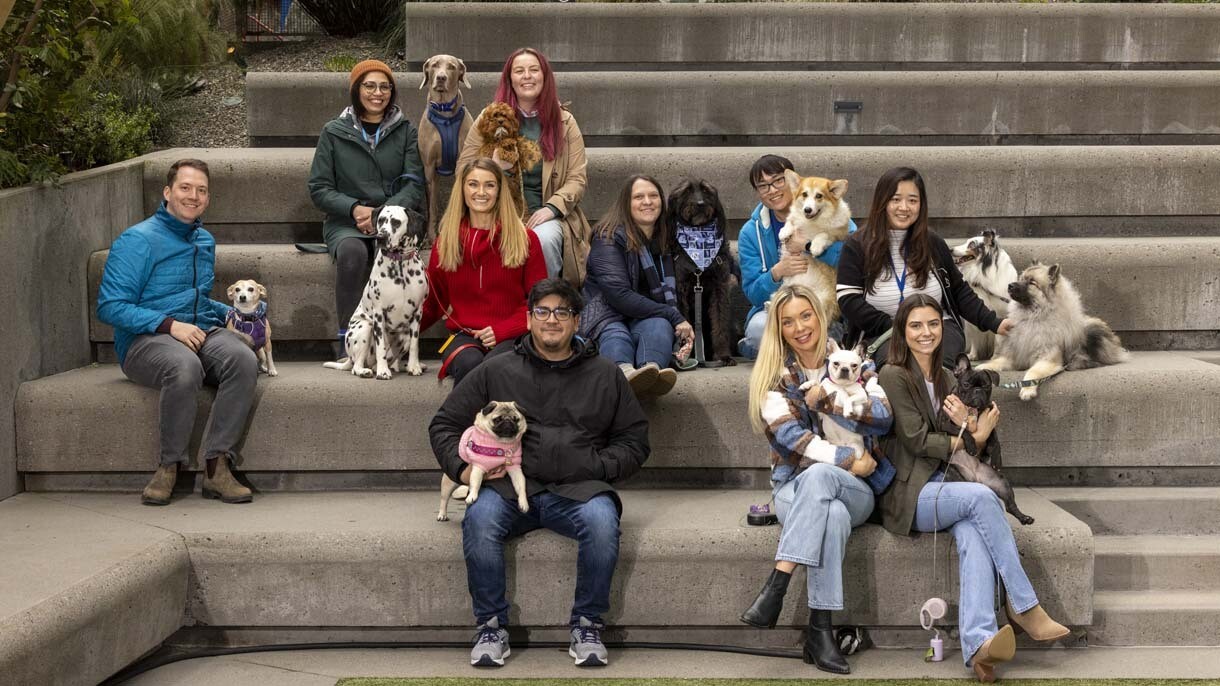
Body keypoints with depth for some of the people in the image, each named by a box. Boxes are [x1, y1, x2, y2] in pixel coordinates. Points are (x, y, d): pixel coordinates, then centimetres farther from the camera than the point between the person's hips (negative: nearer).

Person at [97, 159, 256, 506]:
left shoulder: (205, 242, 20)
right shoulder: (137, 240, -3)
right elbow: (110, 307, -10)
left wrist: (230, 313, 13)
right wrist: (169, 325, -19)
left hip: (203, 332, 6)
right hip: (145, 340, -6)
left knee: (244, 359, -30)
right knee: (185, 366, -41)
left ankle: (216, 466, -27)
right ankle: (169, 466, -22)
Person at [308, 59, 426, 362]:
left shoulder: (405, 131, 11)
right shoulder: (334, 132, 9)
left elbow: (414, 184, 2)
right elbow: (319, 188, 6)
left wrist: (383, 213, -15)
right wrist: (354, 208, -13)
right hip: (345, 222, 0)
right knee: (352, 251, -36)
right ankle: (348, 340, -29)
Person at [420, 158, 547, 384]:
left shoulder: (525, 239, 7)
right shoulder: (445, 242, 14)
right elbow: (434, 303, 20)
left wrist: (502, 330, -8)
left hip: (510, 337, -1)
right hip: (464, 336, 1)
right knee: (469, 363, -36)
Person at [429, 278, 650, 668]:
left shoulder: (605, 375, 17)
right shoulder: (496, 372, 16)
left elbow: (634, 440, 17)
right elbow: (444, 425, 18)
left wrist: (597, 468, -2)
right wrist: (462, 467, -1)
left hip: (577, 489, 0)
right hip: (510, 487, 0)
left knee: (602, 520, -34)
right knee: (480, 517, -33)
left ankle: (586, 626, -16)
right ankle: (491, 627, -18)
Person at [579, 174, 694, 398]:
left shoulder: (667, 240, 17)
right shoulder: (609, 238, -3)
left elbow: (673, 295, 21)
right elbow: (619, 295, -14)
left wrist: (683, 327, -1)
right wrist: (673, 316, -17)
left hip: (652, 319, 4)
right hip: (607, 317, -4)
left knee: (659, 327, -31)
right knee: (615, 336, -38)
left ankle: (651, 369, -68)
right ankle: (623, 371, -76)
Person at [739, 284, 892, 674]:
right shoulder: (774, 376, 5)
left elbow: (883, 418, -4)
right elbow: (791, 438, -10)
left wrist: (826, 399, -11)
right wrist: (849, 460, -14)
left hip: (854, 490, 1)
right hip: (794, 487, -1)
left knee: (820, 475, -37)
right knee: (833, 515, -38)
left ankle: (775, 587, -42)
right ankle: (820, 630, -41)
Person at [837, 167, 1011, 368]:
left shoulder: (933, 244, 13)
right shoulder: (857, 247, 4)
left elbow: (959, 290, 17)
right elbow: (848, 300, -4)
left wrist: (993, 323, 5)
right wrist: (894, 326, -12)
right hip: (881, 334, -2)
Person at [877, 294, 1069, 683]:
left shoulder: (943, 378, 20)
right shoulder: (894, 376, -4)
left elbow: (950, 443, 17)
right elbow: (918, 441, -9)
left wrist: (967, 425, -5)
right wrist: (973, 438, 1)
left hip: (939, 487, 5)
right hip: (906, 495, -5)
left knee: (974, 534, -29)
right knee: (982, 497, -32)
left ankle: (978, 643, -50)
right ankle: (1024, 607, -26)